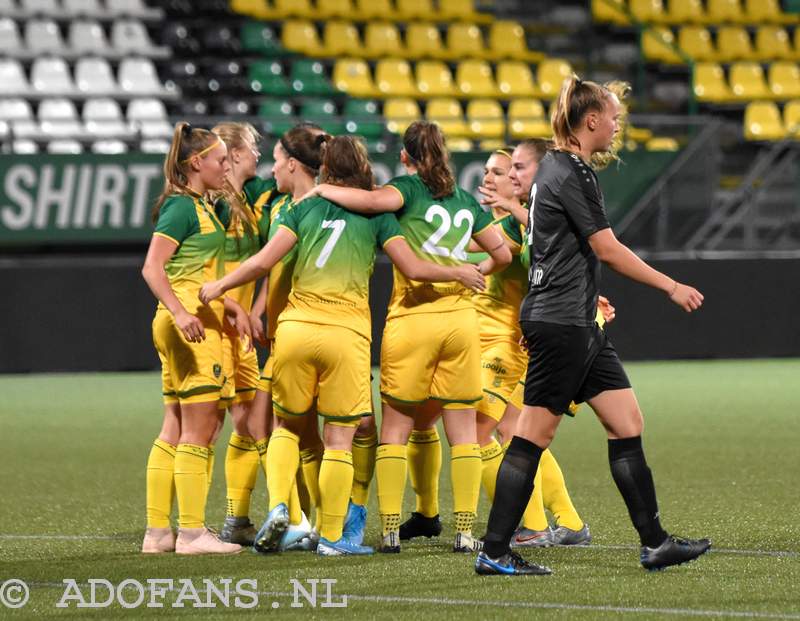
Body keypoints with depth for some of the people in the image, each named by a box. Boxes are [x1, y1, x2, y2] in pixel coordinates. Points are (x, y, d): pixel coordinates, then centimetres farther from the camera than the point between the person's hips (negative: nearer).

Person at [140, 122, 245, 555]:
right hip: (190, 326, -10)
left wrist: (232, 305, 20)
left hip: (198, 322, 10)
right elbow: (152, 267, -20)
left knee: (175, 430, 10)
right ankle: (191, 532, -5)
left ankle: (157, 531, 12)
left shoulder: (203, 207, 17)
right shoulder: (182, 207, -11)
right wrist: (180, 313, -31)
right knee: (199, 429, -7)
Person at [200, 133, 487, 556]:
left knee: (287, 425, 19)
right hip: (347, 331, 0)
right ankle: (331, 536, 7)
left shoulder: (305, 208, 5)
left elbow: (262, 263, -3)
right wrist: (458, 273, 20)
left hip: (296, 326, 0)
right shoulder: (374, 211, 7)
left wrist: (219, 287, 12)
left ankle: (277, 505, 0)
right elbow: (413, 269, 3)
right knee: (339, 439, 6)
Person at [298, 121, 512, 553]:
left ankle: (390, 529, 0)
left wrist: (321, 190, -10)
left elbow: (371, 200, -24)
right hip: (460, 319, 4)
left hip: (411, 320, -4)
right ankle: (464, 530, 2)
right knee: (462, 431, 7)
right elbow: (503, 254, 20)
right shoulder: (466, 201, 13)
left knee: (395, 429, 5)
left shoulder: (410, 189, -2)